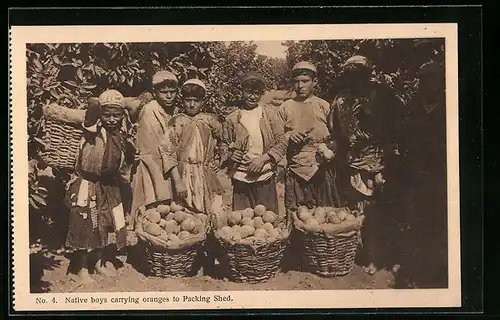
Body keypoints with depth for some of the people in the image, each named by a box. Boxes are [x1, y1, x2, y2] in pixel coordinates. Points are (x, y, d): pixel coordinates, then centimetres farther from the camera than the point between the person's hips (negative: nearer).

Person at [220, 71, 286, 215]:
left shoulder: (269, 114, 4)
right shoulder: (232, 118, 5)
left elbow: (282, 143, 2)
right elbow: (224, 144, 14)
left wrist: (263, 158, -10)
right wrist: (229, 155, -8)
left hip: (265, 177, 0)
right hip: (241, 179, 0)